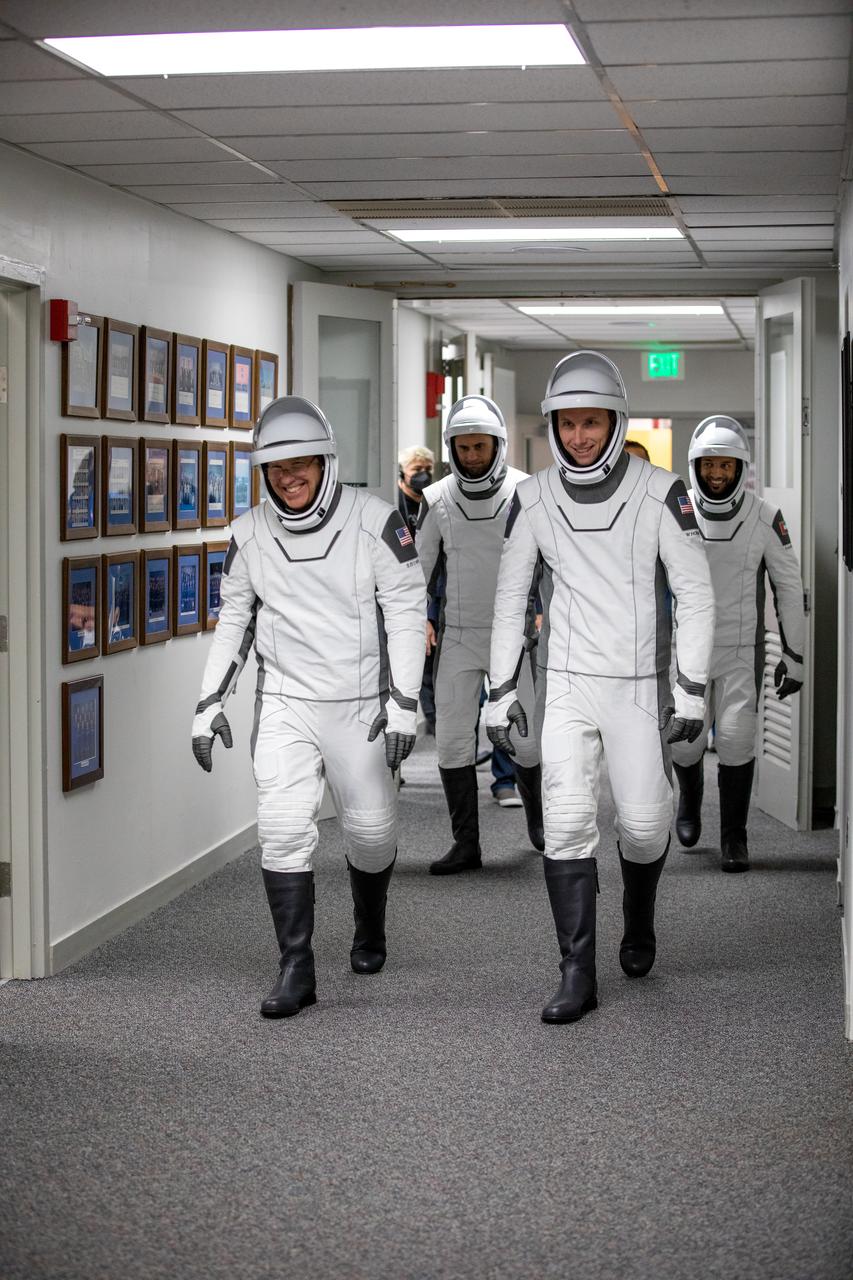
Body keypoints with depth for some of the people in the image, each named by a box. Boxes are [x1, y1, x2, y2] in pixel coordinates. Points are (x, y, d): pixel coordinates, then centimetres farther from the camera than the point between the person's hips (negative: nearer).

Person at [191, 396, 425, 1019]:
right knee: (284, 830, -11)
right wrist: (211, 701, 7)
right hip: (284, 704, 2)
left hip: (360, 705, -2)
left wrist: (403, 702, -16)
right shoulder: (249, 534, 2)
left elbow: (407, 612, -9)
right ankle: (296, 969, -5)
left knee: (372, 829, 9)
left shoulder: (374, 520, -9)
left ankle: (370, 929, 38)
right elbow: (235, 621, 12)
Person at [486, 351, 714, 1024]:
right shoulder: (534, 498, 1)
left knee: (644, 823, 0)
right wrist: (501, 689, 6)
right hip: (564, 685, 1)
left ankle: (639, 920, 33)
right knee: (567, 821, -8)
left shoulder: (659, 492, -6)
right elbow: (511, 597, 9)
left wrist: (692, 688, -10)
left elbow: (695, 592, -5)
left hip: (638, 687, -1)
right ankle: (578, 975, -2)